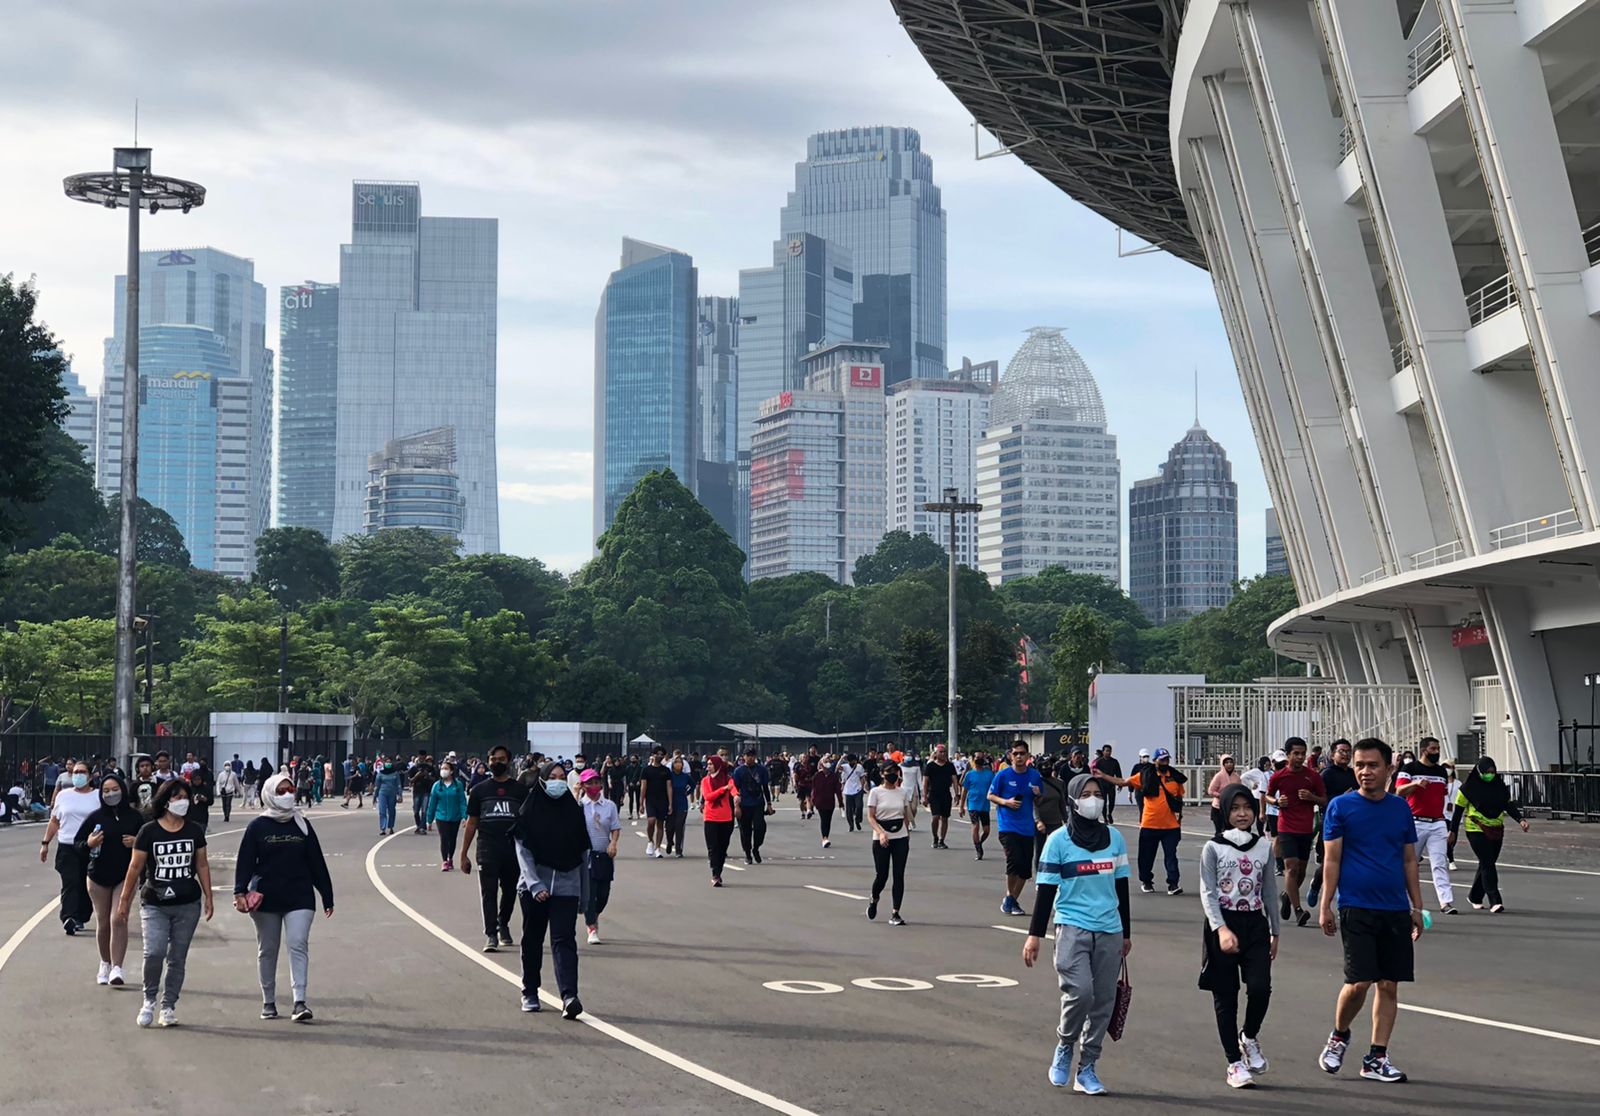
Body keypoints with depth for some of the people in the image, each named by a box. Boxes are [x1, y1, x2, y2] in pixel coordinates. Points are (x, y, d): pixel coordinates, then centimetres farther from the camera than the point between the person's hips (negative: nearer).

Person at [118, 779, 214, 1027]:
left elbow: (202, 865, 13)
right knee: (154, 952, -17)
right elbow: (135, 867, 3)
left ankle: (168, 1006, 16)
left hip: (188, 905, 3)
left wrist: (208, 897, 11)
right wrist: (125, 900, 5)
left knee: (177, 958, 6)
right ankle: (149, 999, 5)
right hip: (154, 904, -3)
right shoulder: (148, 831, -2)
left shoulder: (194, 831, 6)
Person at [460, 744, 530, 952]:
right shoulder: (479, 790, 9)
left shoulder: (521, 789, 7)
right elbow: (471, 823, 10)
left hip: (514, 850, 1)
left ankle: (503, 924, 36)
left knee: (510, 891, 13)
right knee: (488, 892, -7)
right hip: (487, 850, -1)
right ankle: (491, 934, -7)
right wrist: (464, 854, 6)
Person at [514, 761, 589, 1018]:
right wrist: (535, 885, -17)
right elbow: (523, 850, -5)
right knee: (532, 939, 9)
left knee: (564, 939, -12)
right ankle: (530, 992, 24)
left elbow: (583, 853, 9)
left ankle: (569, 996, -24)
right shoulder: (529, 810, 0)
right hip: (534, 884, 0)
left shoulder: (574, 811, 5)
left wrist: (585, 895, 9)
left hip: (566, 885, 0)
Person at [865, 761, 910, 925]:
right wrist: (880, 832, -21)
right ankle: (873, 901, 31)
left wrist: (907, 834, 14)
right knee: (882, 875, -1)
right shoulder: (876, 792, -3)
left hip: (900, 838, 3)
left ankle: (895, 913, 0)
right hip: (881, 839, -3)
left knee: (899, 875, -3)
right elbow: (870, 817, -7)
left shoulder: (903, 792, 7)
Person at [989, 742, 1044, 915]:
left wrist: (1038, 795, -7)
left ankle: (1013, 900, 22)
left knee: (1025, 868, 5)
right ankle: (1009, 898, 1)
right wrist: (1006, 802, -14)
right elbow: (990, 796, 3)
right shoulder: (1003, 775, -3)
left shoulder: (1035, 775, 6)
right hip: (1008, 827, -4)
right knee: (1014, 860, -19)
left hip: (1027, 828, 4)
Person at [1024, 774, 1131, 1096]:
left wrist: (1126, 934, 21)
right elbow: (1046, 890, -1)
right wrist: (1034, 935, -4)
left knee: (1103, 1001, 3)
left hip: (1109, 930, 4)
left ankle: (1087, 1069, 13)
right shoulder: (1059, 840, -2)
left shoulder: (1115, 839, 9)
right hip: (1072, 926, -4)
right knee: (1080, 991, -19)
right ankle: (1064, 1046, 7)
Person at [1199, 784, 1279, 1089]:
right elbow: (1207, 894, -8)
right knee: (1225, 996, 2)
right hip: (1223, 925, -2)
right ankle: (1235, 1062, 11)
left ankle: (1249, 1036, 15)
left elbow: (1269, 894, 13)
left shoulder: (1264, 848, 7)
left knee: (1260, 987, -14)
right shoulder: (1213, 848, -3)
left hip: (1255, 925, 2)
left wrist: (1274, 932, 13)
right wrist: (1221, 929, -20)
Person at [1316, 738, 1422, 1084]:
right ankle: (1338, 1036, 17)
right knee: (1359, 981, -10)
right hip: (1357, 908, -4)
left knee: (1389, 984, 3)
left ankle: (1377, 1059, 12)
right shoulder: (1340, 807, -2)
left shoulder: (1400, 807, 9)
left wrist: (1417, 907, 11)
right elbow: (1332, 861, -2)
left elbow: (1409, 861, 14)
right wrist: (1325, 907, -7)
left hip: (1396, 909, 4)